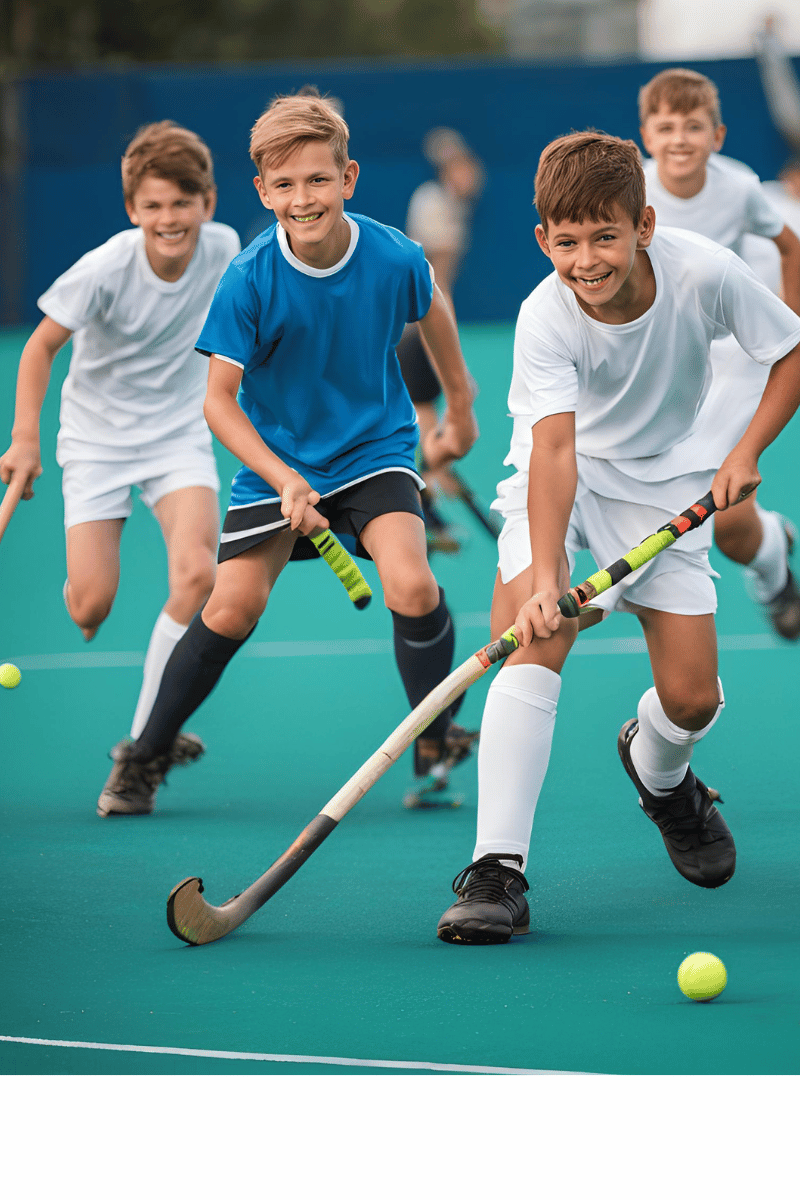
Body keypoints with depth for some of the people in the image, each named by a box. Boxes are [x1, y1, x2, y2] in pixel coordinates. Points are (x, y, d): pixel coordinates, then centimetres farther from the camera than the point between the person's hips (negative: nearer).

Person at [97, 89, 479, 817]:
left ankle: (437, 745, -1)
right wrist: (284, 480, -27)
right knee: (232, 608, -6)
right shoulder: (249, 281, -22)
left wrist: (461, 406, 20)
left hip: (374, 450, 0)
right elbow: (219, 401, -15)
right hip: (276, 461, 0)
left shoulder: (395, 259, -18)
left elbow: (433, 310, 8)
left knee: (411, 586, -22)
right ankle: (146, 757, 14)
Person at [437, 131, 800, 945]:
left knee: (692, 698, -2)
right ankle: (497, 871, -27)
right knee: (535, 639, -26)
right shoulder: (545, 319, -28)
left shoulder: (705, 273, -24)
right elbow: (555, 449, -38)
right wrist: (543, 578, -50)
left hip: (664, 477, 2)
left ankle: (657, 771, 38)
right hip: (560, 477, -2)